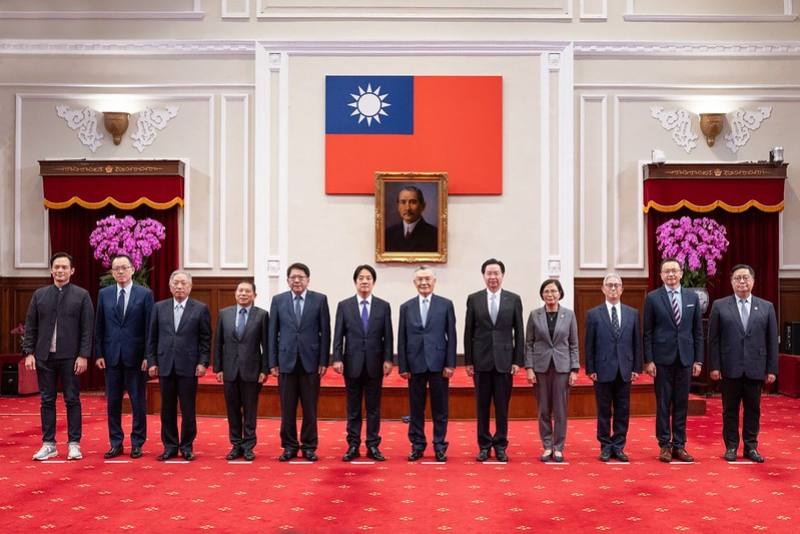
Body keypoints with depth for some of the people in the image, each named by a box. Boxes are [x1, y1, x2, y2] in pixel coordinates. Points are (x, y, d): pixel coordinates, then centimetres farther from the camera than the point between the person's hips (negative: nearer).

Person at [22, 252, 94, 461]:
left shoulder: (82, 295, 1)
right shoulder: (39, 294, 8)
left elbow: (87, 329, -3)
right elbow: (30, 326, 8)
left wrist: (83, 355, -9)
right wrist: (29, 353, 0)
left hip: (71, 357, -2)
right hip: (44, 357, 3)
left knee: (72, 400, 2)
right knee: (47, 401, 7)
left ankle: (74, 444, 10)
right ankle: (48, 444, 15)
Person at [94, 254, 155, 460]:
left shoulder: (145, 294, -2)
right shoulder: (104, 294, 7)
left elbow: (149, 327, -4)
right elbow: (99, 326, 8)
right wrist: (98, 353, 1)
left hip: (135, 356, -3)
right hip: (111, 355, 3)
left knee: (138, 402, 4)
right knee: (113, 402, 8)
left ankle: (137, 443, 14)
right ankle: (116, 443, 17)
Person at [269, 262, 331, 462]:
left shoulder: (320, 300, 1)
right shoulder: (278, 300, 5)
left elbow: (325, 332, 0)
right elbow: (273, 333, 6)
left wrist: (324, 361, -5)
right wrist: (273, 362, 1)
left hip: (310, 361, -1)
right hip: (286, 361, 1)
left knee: (310, 408, 5)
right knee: (287, 408, 6)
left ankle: (309, 447, 16)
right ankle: (289, 446, 17)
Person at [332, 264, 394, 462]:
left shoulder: (383, 306, 4)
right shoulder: (344, 305, 3)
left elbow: (388, 336, 2)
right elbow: (338, 335, 1)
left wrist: (388, 360, -6)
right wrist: (337, 359, -7)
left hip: (375, 364, 0)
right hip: (352, 363, 0)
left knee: (373, 407, 6)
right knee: (353, 408, 6)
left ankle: (373, 446, 13)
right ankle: (353, 446, 13)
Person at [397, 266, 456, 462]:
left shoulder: (446, 304, 3)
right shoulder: (406, 307, 7)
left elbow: (451, 336, 0)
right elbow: (402, 339, 6)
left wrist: (450, 364, -6)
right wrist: (402, 366, 0)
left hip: (438, 363, -1)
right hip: (415, 364, 1)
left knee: (439, 407, 5)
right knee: (416, 407, 7)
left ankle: (440, 446, 14)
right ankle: (417, 445, 17)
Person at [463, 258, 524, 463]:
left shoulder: (514, 299, 3)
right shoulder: (473, 299, 3)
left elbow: (519, 332, 4)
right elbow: (468, 332, 3)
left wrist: (518, 360, -2)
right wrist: (468, 361, 0)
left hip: (504, 360, 0)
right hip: (481, 360, 0)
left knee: (502, 406, 5)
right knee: (482, 406, 6)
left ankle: (500, 446, 15)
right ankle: (484, 445, 15)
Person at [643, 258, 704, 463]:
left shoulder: (692, 297, 7)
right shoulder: (652, 298, -1)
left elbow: (698, 331, 9)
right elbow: (647, 332, -1)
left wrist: (698, 360, 3)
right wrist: (648, 360, -7)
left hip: (685, 358, 2)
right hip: (662, 358, -2)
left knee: (681, 404, 7)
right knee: (663, 404, 3)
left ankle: (679, 445, 15)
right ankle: (664, 445, 12)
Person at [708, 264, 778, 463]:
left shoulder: (766, 307, 6)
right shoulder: (719, 305, 2)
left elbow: (772, 340, 5)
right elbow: (713, 339, 0)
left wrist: (772, 369, 1)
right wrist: (714, 366, -6)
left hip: (755, 369, 1)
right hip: (730, 368, -1)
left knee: (753, 409, 8)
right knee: (730, 409, 6)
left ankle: (751, 447, 19)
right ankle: (731, 447, 16)